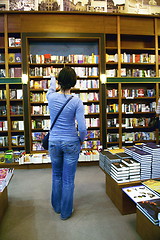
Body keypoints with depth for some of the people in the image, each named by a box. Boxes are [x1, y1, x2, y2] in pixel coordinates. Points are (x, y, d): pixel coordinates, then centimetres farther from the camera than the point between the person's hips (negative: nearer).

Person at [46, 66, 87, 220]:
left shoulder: (51, 98, -6)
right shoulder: (77, 101, -14)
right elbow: (82, 128, -17)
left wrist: (53, 82, 42)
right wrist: (82, 140, 4)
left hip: (54, 142, 3)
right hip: (71, 143, -3)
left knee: (56, 175, 22)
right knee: (68, 179, 10)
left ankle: (57, 207, 40)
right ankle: (66, 212, 27)